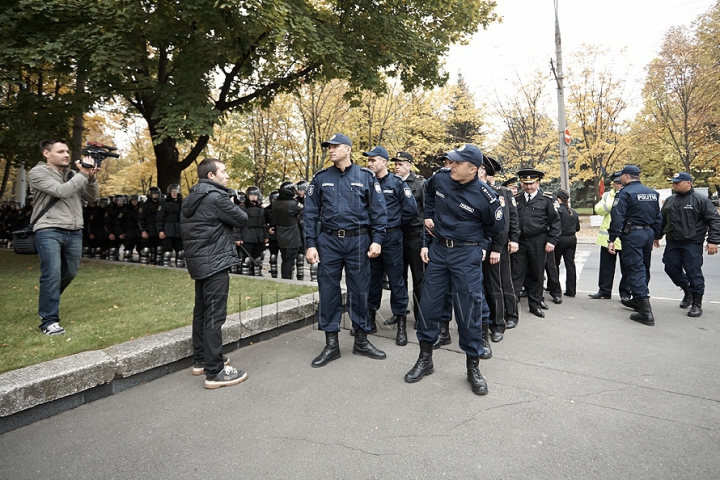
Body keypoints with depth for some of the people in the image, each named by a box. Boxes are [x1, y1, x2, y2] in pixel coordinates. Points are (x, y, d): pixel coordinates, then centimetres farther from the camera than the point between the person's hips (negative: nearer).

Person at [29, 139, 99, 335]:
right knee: (52, 274, -10)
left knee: (70, 273, 15)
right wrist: (83, 174, -11)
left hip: (74, 232, 6)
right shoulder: (38, 172, -2)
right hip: (49, 231, -6)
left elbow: (92, 198, 11)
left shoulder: (73, 174, 15)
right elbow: (62, 191, -17)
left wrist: (91, 177, -4)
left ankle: (47, 301, 42)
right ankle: (49, 321, 0)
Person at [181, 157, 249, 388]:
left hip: (198, 261, 10)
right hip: (215, 263, -10)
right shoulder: (215, 197, -15)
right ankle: (215, 372, -4)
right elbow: (242, 218, -10)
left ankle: (200, 360, 29)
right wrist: (232, 206, 10)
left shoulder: (192, 199, 14)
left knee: (201, 311, 17)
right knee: (215, 316, -8)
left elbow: (185, 228, 17)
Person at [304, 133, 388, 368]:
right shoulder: (320, 177, 6)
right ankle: (331, 344, 18)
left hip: (358, 240, -1)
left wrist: (377, 240, -7)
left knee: (360, 290, 7)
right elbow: (311, 213, 5)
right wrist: (310, 244, -2)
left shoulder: (366, 176, 2)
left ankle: (361, 340, 24)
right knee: (328, 291, 4)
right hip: (328, 240, 2)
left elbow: (378, 210, 1)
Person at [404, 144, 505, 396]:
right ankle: (425, 358, 25)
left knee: (469, 309, 1)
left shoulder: (485, 196, -14)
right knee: (428, 304, 8)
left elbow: (496, 227, 2)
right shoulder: (440, 179, -2)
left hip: (467, 255, -4)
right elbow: (428, 194, 23)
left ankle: (473, 366, 20)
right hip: (437, 250, 4)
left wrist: (470, 238, 7)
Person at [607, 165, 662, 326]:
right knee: (644, 268, 19)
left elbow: (617, 218, -18)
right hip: (648, 233, 8)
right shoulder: (652, 193, 13)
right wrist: (655, 237, 21)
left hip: (632, 234, -8)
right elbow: (658, 217, 16)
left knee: (636, 270, -7)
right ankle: (637, 300, 35)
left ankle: (646, 312, -11)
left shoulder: (625, 193, -10)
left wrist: (611, 239, -17)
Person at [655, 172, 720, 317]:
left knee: (693, 272, -5)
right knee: (671, 269, 7)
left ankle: (697, 304, 6)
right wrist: (658, 236, 21)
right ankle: (687, 291, 32)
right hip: (672, 243, 6)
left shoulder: (701, 200, -5)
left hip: (692, 244, -6)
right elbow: (662, 220, 22)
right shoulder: (670, 200, 12)